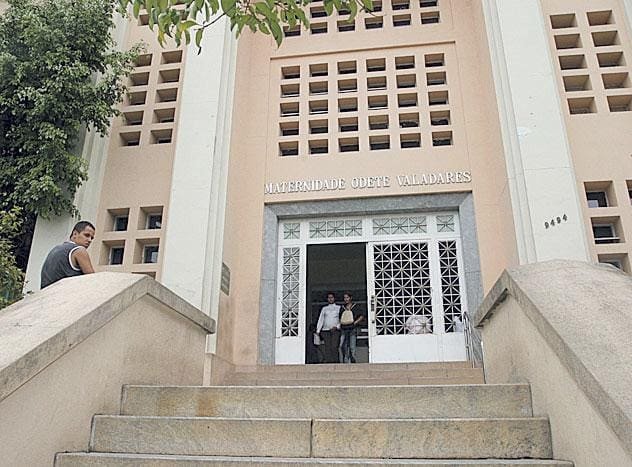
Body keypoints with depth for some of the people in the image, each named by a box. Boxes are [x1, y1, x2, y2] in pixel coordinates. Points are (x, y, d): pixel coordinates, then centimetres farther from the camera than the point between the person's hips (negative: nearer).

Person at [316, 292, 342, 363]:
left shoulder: (339, 308, 15)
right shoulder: (324, 308, 19)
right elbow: (320, 319, 14)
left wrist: (337, 326, -7)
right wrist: (318, 331, 4)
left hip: (335, 330, -1)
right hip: (326, 331, 1)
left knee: (334, 347, -14)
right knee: (327, 348, -10)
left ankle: (334, 362, -15)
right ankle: (326, 362, -13)